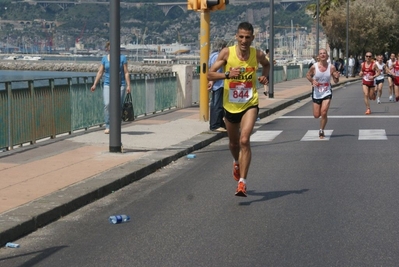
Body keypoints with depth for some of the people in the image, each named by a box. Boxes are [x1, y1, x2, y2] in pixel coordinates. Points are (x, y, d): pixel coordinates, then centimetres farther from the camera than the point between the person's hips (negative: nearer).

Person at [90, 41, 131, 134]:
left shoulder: (122, 58, 4)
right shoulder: (104, 59, 10)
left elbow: (126, 72, 2)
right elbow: (100, 72, 12)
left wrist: (128, 85, -5)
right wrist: (94, 84, 6)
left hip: (120, 85, -1)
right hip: (108, 85, 1)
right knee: (107, 104, -13)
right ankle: (108, 126, -9)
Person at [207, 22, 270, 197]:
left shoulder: (257, 54, -5)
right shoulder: (227, 53, -10)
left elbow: (266, 64, 20)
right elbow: (210, 74, -12)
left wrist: (264, 76, -1)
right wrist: (227, 74, -28)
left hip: (250, 104, -1)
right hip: (230, 105, 1)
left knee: (244, 140, -20)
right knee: (233, 143, 19)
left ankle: (242, 182, -18)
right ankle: (237, 163, 54)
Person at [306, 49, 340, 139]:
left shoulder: (331, 67, -8)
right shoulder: (314, 67, -11)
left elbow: (336, 81, 2)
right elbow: (308, 75, 5)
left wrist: (337, 77, -21)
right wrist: (312, 81, -14)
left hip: (327, 93, -1)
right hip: (316, 93, 1)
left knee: (324, 113, -14)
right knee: (316, 115, 3)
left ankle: (321, 131, 7)